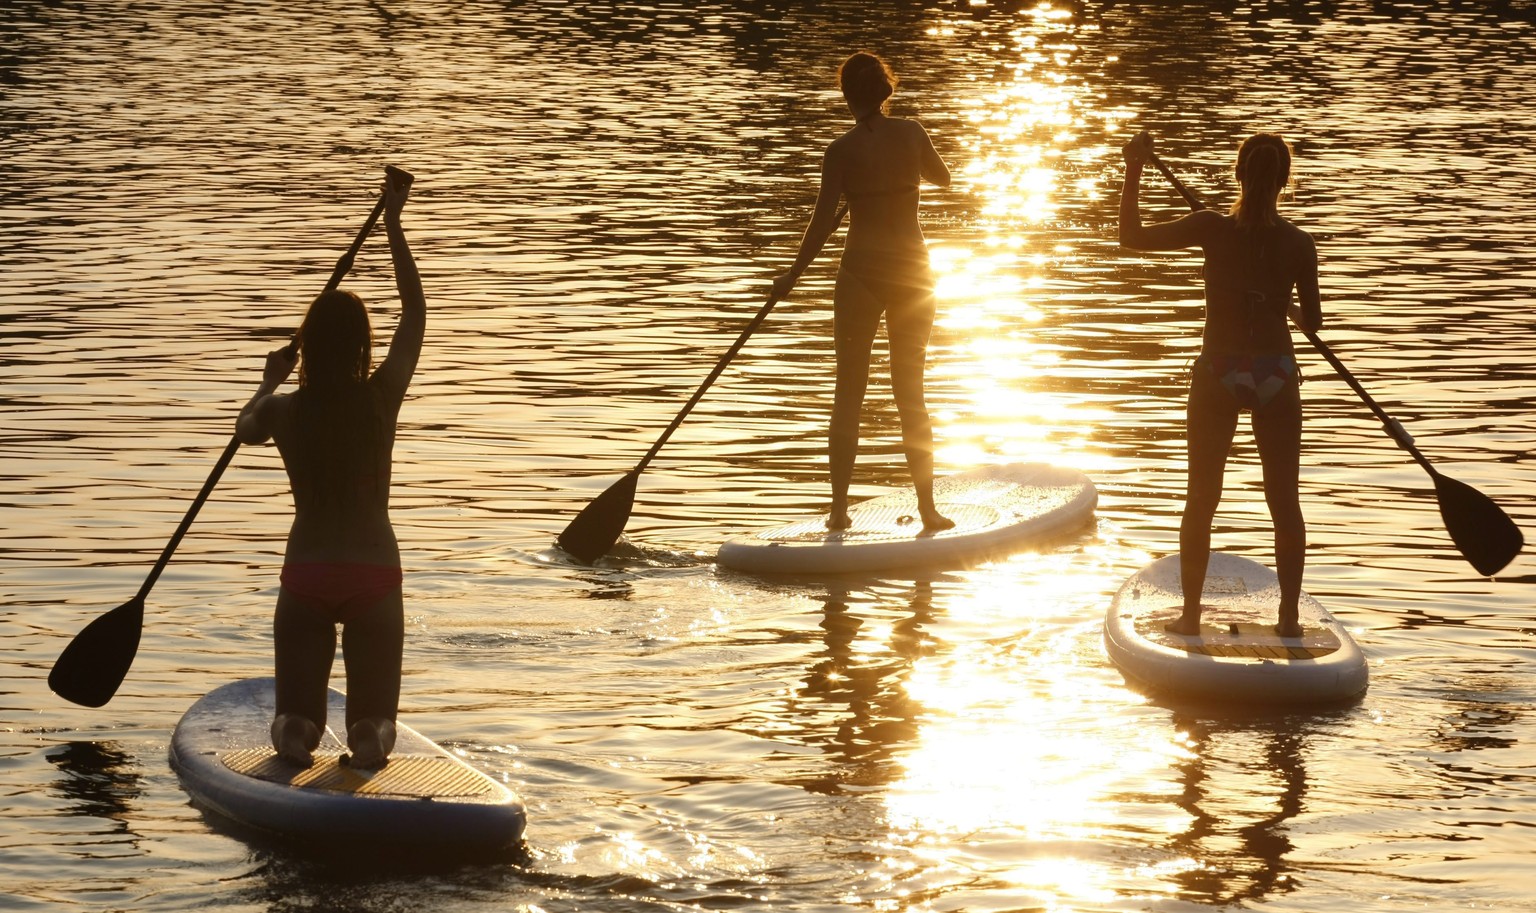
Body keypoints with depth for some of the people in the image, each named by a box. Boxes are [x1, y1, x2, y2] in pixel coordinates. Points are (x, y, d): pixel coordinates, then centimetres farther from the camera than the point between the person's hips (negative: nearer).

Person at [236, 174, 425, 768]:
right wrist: (393, 225, 12)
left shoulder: (285, 411, -5)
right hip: (375, 571, 0)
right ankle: (369, 736, -25)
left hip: (307, 572, 0)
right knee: (374, 709, 7)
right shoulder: (382, 400, -6)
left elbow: (245, 427, 22)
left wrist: (270, 381, 38)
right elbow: (415, 310, 7)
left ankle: (297, 731, -22)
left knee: (296, 706, 10)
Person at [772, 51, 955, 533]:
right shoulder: (911, 133, -3)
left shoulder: (841, 150, -10)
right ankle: (928, 508, 10)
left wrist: (792, 276, -2)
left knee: (848, 394, 7)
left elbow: (823, 220, -11)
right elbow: (941, 177, 16)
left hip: (861, 271, -2)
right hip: (912, 267, 2)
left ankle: (839, 508, 4)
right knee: (910, 394, 11)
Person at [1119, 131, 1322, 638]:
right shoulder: (1299, 244, -8)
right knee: (1284, 502, 11)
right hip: (1276, 376, 1)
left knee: (1202, 499, 12)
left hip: (1217, 374, 0)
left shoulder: (1213, 230, -12)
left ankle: (1191, 614, 15)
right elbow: (1312, 321, 1)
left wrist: (1134, 172, 3)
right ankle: (1289, 617, 13)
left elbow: (1132, 237, -4)